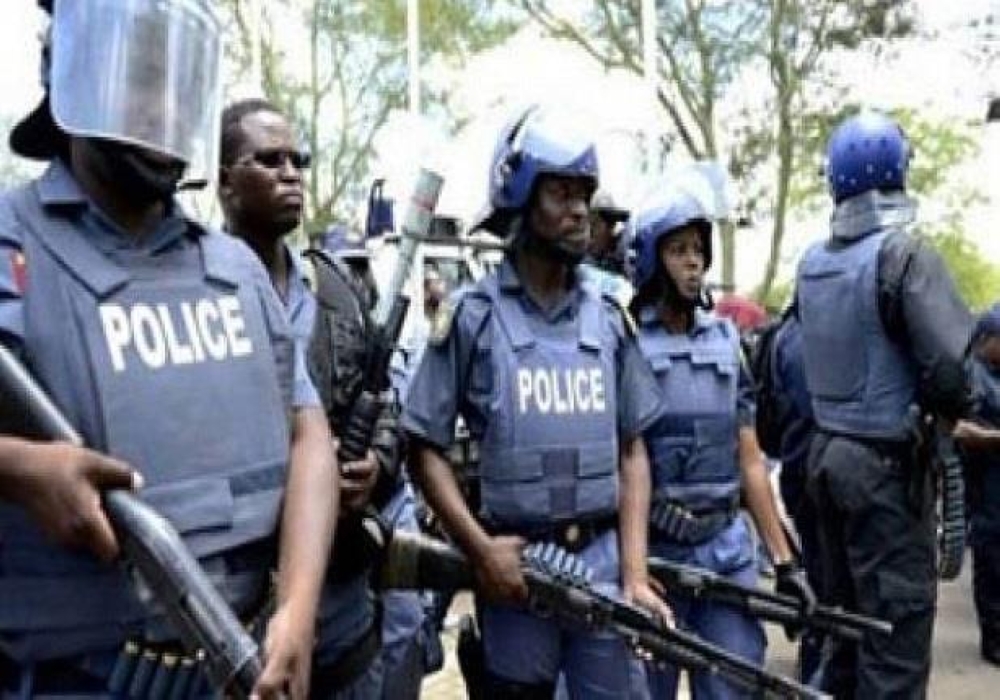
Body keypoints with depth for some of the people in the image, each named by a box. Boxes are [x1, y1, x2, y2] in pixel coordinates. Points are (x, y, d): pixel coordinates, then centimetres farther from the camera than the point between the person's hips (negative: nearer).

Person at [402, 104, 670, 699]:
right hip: (515, 564, -3)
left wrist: (635, 572, 0)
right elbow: (427, 448, -3)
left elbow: (632, 451, 8)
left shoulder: (608, 319, 6)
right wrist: (481, 549, -12)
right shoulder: (473, 316, -5)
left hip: (602, 561, 3)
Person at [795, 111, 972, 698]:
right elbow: (951, 370, -21)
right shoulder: (905, 253, -15)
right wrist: (944, 413, -3)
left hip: (827, 452, 7)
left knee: (845, 618, 18)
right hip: (887, 462, -7)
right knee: (898, 629, 0)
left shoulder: (812, 262, 5)